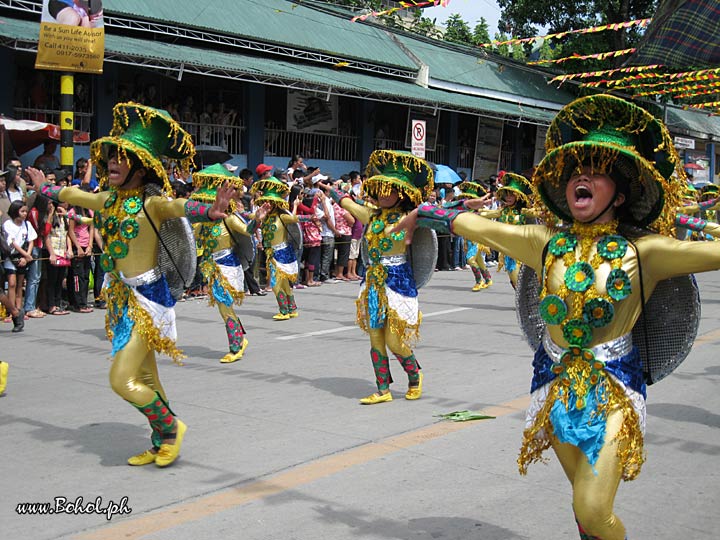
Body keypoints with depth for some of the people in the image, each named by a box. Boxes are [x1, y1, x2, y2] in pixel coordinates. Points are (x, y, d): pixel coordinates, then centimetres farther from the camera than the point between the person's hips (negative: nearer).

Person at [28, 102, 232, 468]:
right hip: (121, 297, 7)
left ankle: (170, 427, 14)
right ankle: (162, 444, 27)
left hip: (147, 298, -7)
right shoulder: (109, 199, 7)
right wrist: (43, 188, 44)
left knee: (122, 380, -8)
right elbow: (71, 195, 27)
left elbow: (179, 207, -37)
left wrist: (209, 212, -57)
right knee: (145, 379, 14)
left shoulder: (151, 202, -15)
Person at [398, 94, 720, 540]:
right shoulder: (548, 241, 1)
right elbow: (475, 225, 11)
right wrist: (423, 215, 20)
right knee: (586, 499, 13)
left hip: (613, 387, -3)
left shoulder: (641, 251, -8)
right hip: (557, 382, 3)